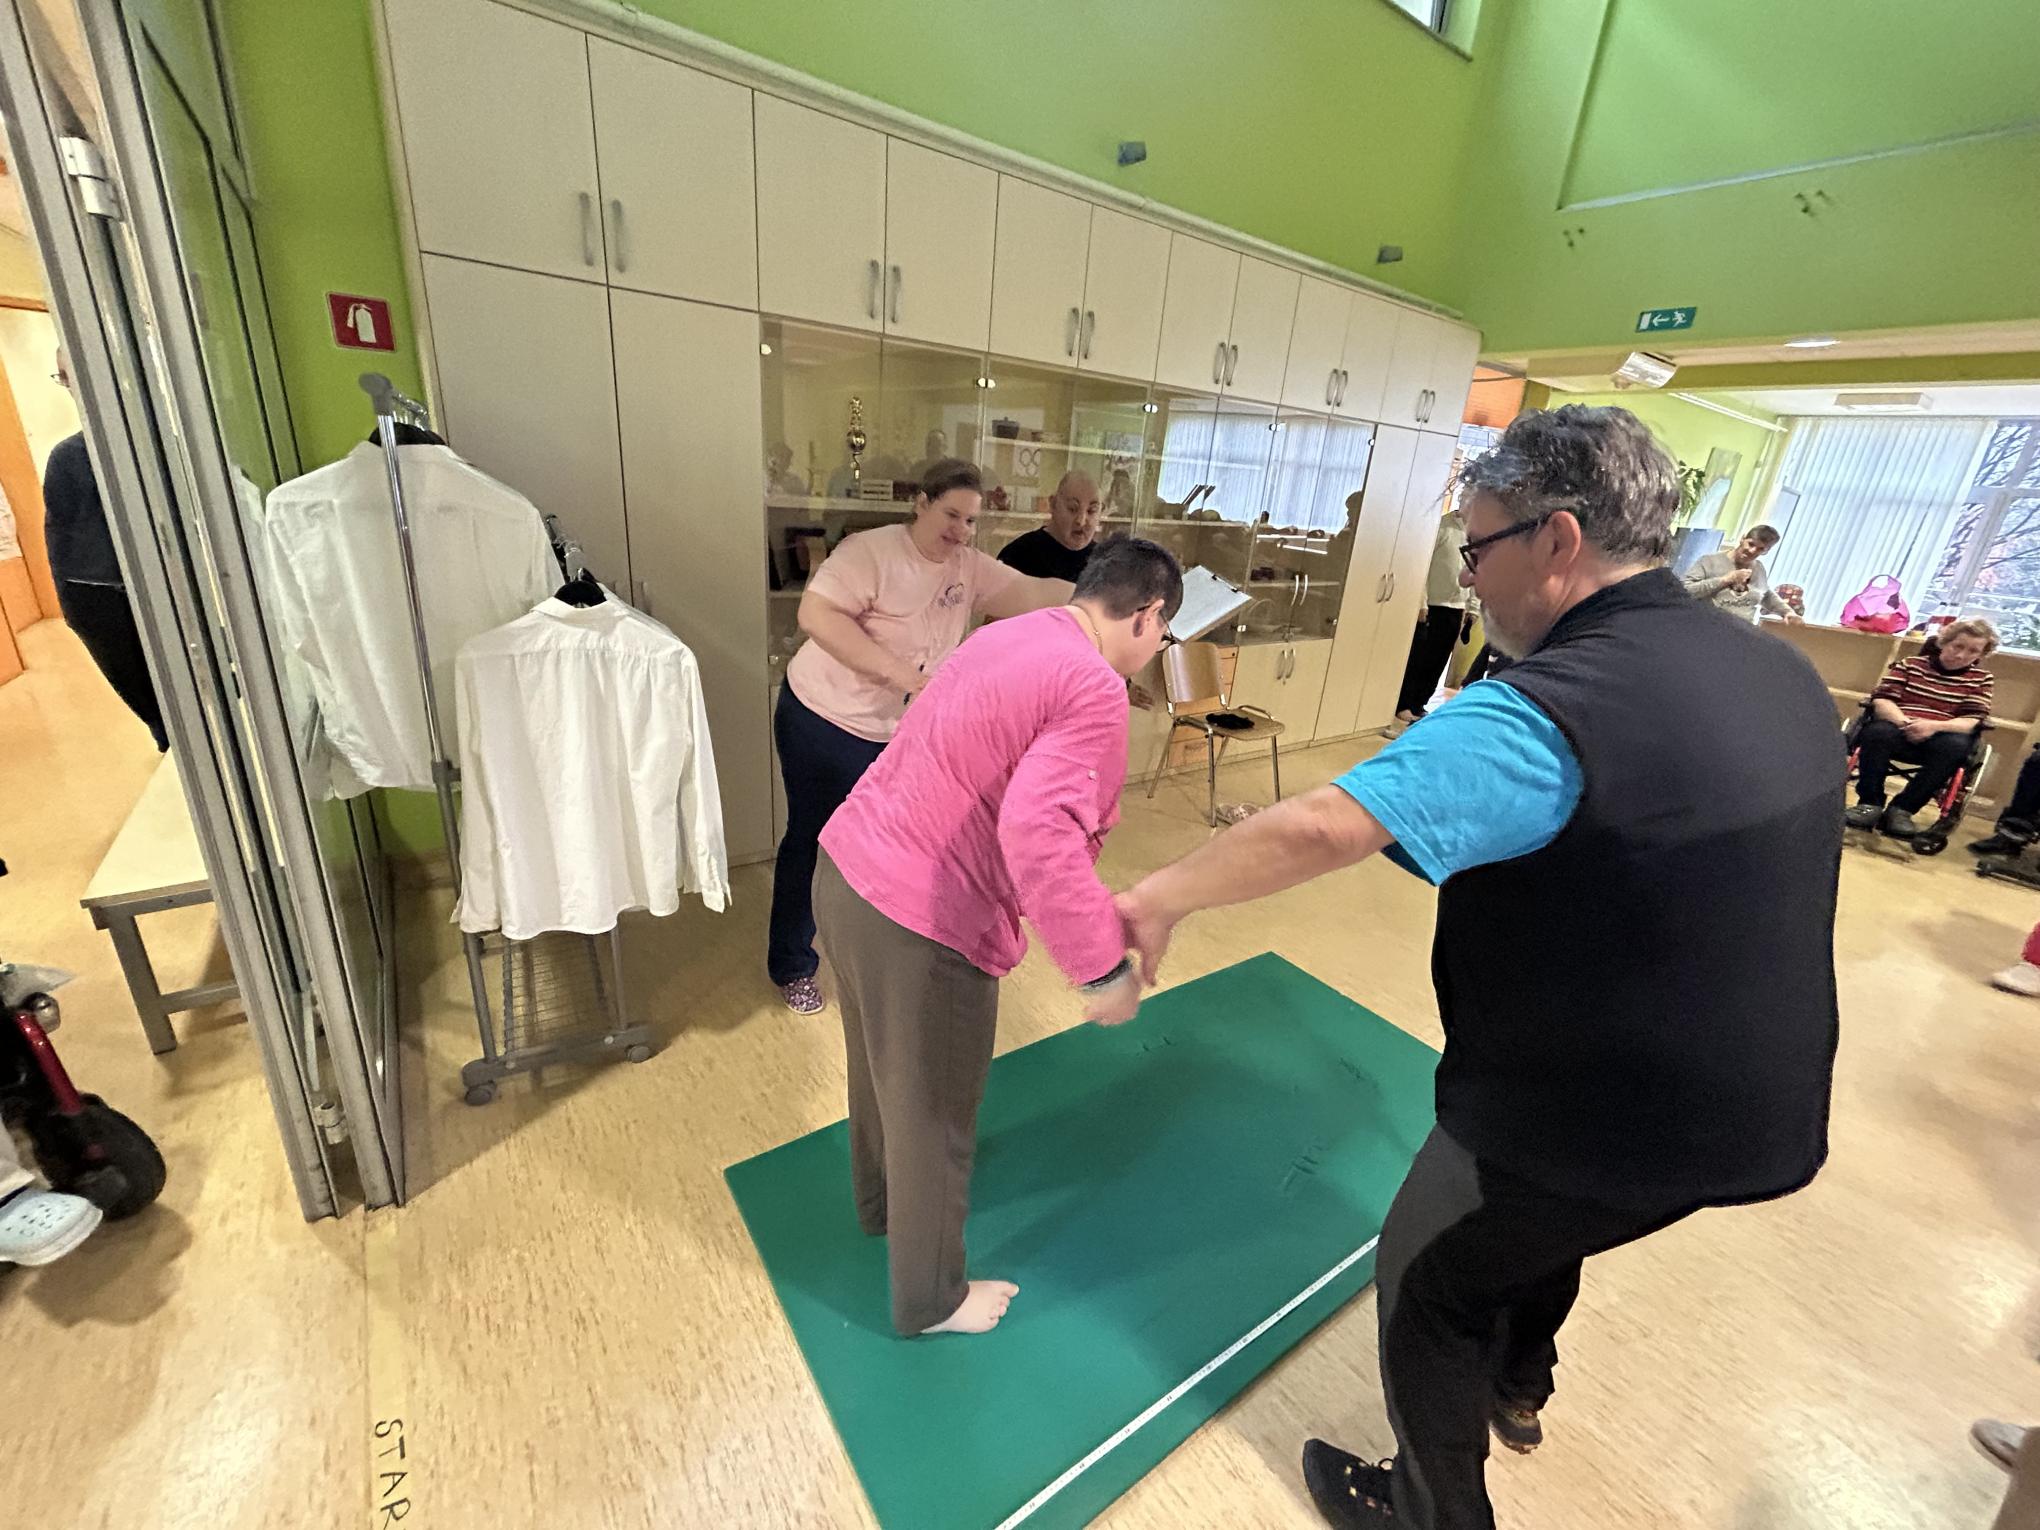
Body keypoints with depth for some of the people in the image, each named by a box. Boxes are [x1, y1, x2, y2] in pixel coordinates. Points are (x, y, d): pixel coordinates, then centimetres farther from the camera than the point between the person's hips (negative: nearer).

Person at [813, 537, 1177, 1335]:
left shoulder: (1010, 636, 9)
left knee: (882, 1068, 32)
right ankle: (930, 1299, 43)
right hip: (922, 922, -9)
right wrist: (1103, 964, -22)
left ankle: (880, 1201, 60)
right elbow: (1038, 832, -31)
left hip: (848, 868, 9)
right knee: (932, 1120, 15)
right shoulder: (1094, 689, -18)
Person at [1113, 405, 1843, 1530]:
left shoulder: (1541, 714, -31)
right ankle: (1518, 1386, 62)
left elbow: (1322, 827, -42)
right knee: (1543, 1226, 35)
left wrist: (1162, 896, -29)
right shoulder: (1779, 671, -2)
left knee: (1426, 1284, 18)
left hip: (1585, 1119, -8)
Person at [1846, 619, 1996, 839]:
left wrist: (1934, 726, -24)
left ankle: (1902, 808, -24)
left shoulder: (1981, 679, 13)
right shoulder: (1911, 664, 12)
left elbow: (1972, 721, -1)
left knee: (1957, 746, -35)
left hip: (1940, 738, 1)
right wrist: (1903, 722, -24)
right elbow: (1881, 699, -2)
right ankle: (1870, 803, -25)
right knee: (1878, 731, -36)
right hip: (1898, 732, -1)